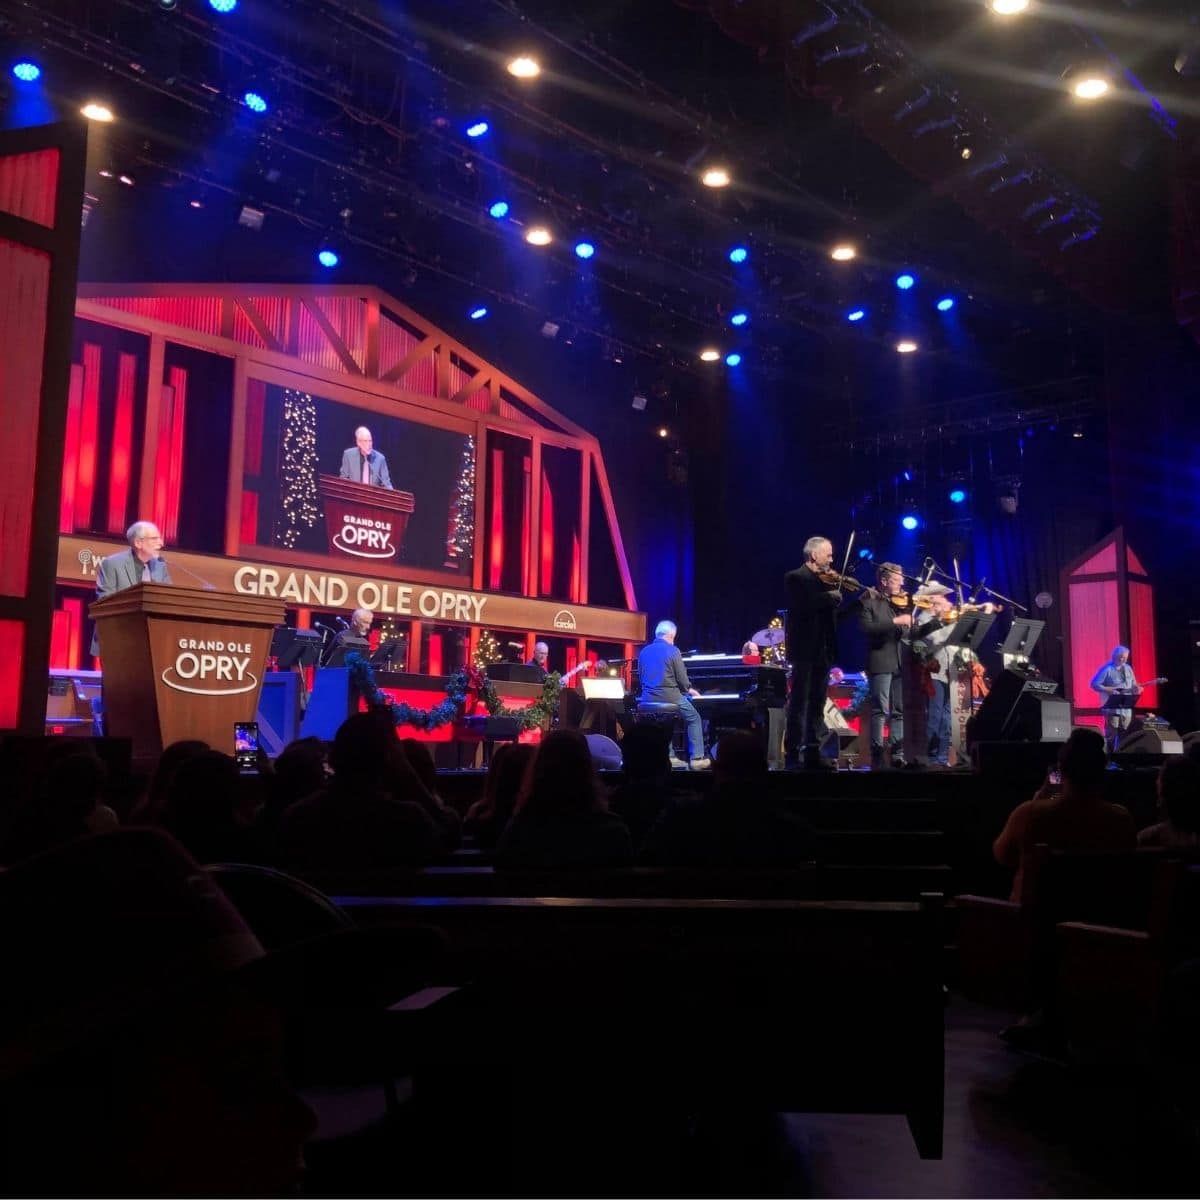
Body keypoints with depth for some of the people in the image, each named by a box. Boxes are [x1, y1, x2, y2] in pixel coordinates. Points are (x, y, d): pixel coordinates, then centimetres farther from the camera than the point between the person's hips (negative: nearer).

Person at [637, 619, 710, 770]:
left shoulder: (644, 651, 9)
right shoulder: (672, 650, -7)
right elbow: (682, 678, -6)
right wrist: (688, 689, 14)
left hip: (648, 698, 5)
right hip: (669, 696, -5)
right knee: (694, 719, 16)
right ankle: (697, 759, 10)